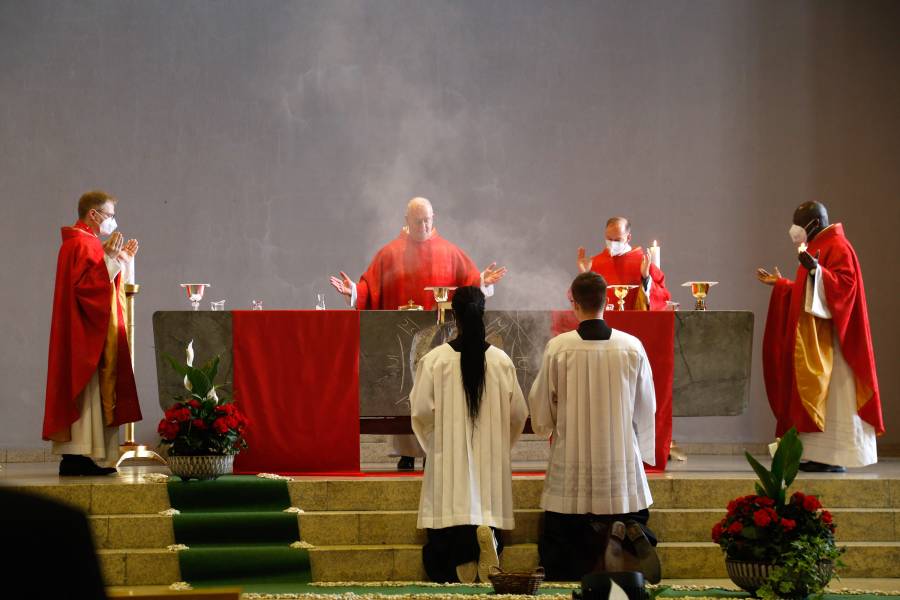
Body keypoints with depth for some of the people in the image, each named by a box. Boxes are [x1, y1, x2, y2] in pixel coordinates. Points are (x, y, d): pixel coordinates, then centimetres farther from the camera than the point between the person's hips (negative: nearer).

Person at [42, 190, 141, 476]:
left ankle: (76, 458, 9)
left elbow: (104, 286, 22)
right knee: (87, 388, -11)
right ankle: (78, 459, -12)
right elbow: (86, 285, -25)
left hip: (92, 333, 11)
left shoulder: (86, 242, 19)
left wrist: (122, 259, 18)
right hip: (84, 334, -11)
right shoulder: (82, 244, -13)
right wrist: (110, 258, -25)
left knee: (93, 393, 9)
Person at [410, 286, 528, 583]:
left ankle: (463, 546, -25)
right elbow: (518, 413, 5)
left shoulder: (435, 359, -9)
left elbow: (421, 411, -7)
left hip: (449, 457, -2)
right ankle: (486, 533, -24)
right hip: (491, 458, 2)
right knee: (488, 508, 7)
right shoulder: (501, 360, -2)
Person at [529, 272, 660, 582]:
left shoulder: (558, 347, -9)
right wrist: (643, 449, 22)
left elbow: (541, 403, 2)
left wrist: (547, 427, 25)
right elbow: (646, 407, 6)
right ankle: (624, 535, -23)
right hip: (621, 463, 1)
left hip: (570, 466, -1)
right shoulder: (632, 347, -4)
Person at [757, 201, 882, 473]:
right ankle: (818, 456, 5)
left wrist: (816, 270, -34)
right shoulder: (816, 247, 21)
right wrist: (779, 284, 27)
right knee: (816, 393, 6)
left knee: (829, 393, -11)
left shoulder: (838, 246, -9)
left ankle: (834, 458, -12)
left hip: (828, 337, -10)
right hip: (812, 338, 10)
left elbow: (845, 282, -23)